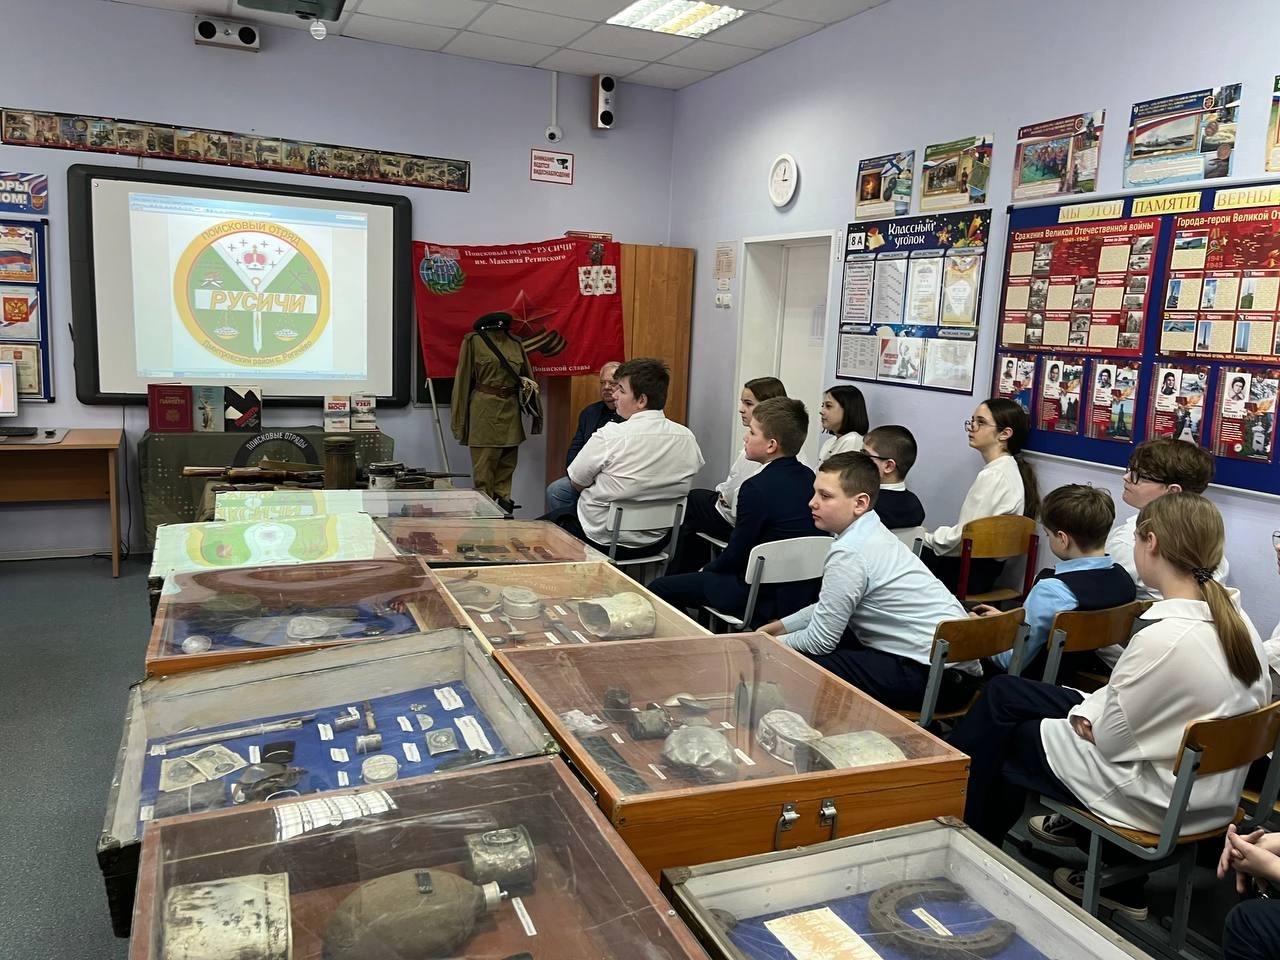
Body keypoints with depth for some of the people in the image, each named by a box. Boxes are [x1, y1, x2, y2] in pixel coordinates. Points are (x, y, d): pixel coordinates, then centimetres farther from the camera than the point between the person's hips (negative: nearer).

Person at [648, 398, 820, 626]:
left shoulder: (758, 488, -22)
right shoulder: (809, 478, 3)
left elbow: (736, 554, -13)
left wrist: (707, 570, 8)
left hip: (765, 599, -9)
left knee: (657, 589, -2)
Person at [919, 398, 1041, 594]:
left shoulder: (993, 476, -21)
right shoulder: (1008, 469, 10)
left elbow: (963, 537, -21)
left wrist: (926, 539, -5)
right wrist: (931, 537, 9)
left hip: (971, 572, -9)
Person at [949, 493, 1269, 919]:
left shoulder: (1164, 637, -32)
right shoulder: (1234, 617, -4)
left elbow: (1108, 738, -21)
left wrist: (1087, 717, -1)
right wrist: (1094, 708, -3)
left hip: (1158, 798, -8)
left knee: (1002, 738, 11)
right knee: (1003, 691, 12)